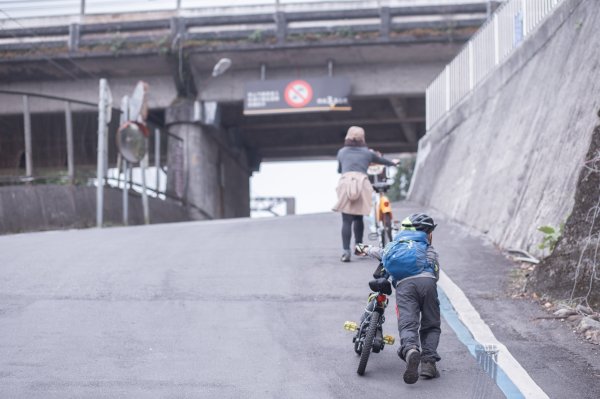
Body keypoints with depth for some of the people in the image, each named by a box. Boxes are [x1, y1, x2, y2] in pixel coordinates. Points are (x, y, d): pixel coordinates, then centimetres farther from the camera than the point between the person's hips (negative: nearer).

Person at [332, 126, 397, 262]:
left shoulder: (342, 152, 23)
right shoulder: (367, 152, 21)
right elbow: (383, 161, 37)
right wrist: (394, 163, 58)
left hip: (345, 183, 0)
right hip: (361, 183, 0)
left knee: (346, 220, -3)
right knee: (358, 218, 16)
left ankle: (346, 251, -12)